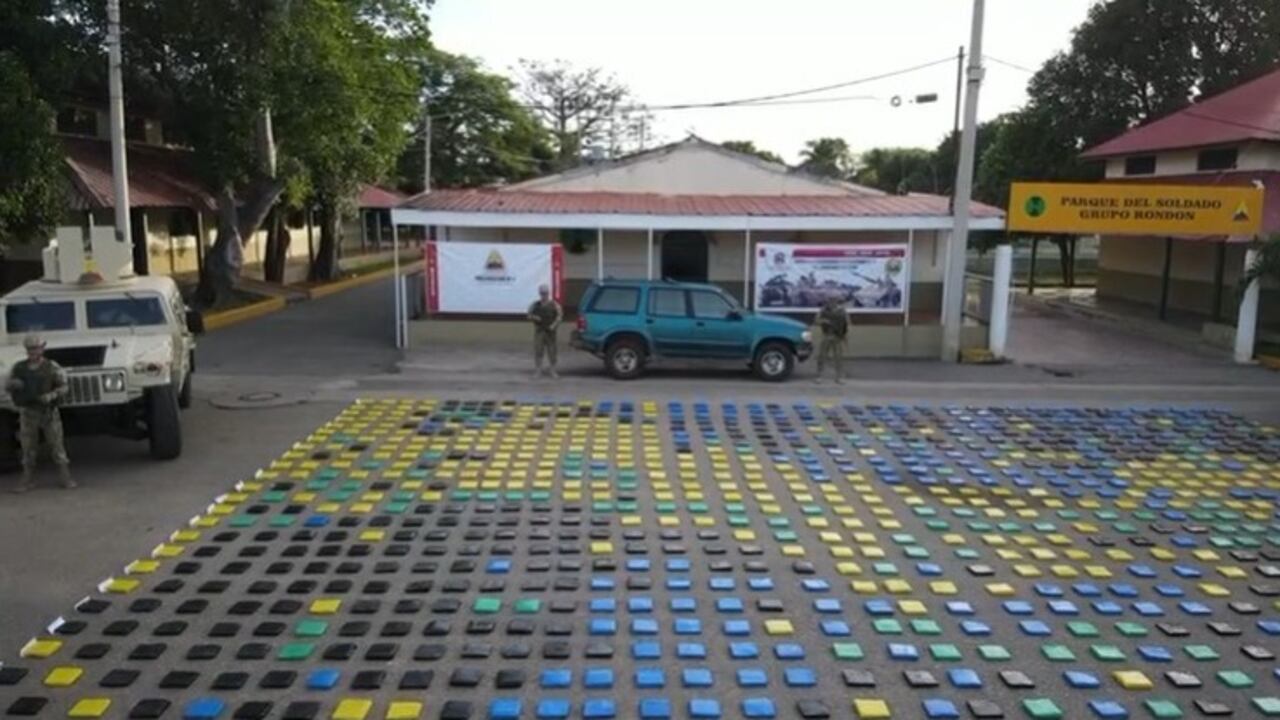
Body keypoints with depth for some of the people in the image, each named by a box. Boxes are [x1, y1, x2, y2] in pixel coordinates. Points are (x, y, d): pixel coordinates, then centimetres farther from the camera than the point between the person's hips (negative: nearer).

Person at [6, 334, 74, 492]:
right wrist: (14, 384, -17)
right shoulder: (19, 367, 2)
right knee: (28, 448, 5)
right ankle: (26, 481, 13)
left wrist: (50, 396, -26)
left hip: (49, 412, -2)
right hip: (28, 413, 2)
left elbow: (63, 387, -7)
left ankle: (66, 479, 6)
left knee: (56, 445, -1)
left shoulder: (52, 367, -6)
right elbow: (10, 387, 7)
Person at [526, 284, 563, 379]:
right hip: (539, 331, 1)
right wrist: (534, 318, -8)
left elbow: (560, 315, -3)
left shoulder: (554, 305, 3)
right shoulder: (535, 305, 10)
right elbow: (529, 315, 15)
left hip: (550, 331, -1)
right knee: (538, 352, -2)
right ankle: (538, 371, 2)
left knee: (552, 352, 1)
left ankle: (553, 371, 7)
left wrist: (554, 325, -17)